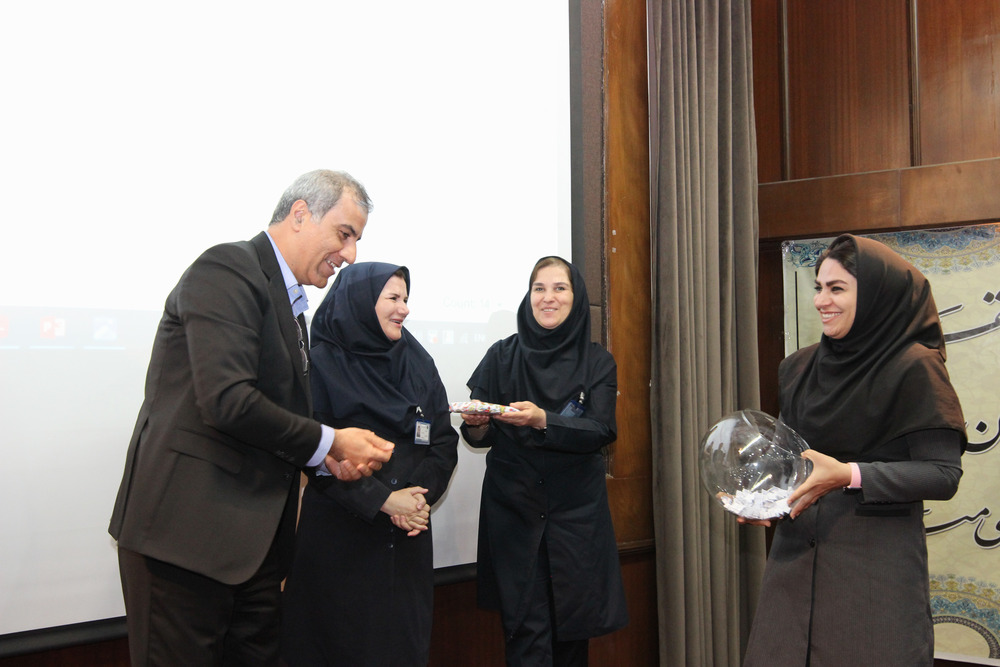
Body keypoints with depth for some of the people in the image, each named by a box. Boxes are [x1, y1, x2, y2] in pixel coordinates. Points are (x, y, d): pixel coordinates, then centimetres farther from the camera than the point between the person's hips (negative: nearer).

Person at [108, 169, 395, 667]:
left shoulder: (290, 301, 18)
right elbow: (227, 401, -22)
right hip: (187, 527, -9)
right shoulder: (227, 270, -11)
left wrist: (328, 458, 5)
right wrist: (328, 442, -12)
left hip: (253, 538, 9)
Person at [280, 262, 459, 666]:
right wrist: (383, 500, -17)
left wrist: (421, 493, -10)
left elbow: (444, 440, 7)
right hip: (339, 532, -4)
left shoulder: (417, 363, 10)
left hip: (409, 534, 5)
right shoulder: (322, 364, -6)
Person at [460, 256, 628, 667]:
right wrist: (475, 423, -21)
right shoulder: (502, 356, 4)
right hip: (513, 507, 0)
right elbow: (479, 437, 2)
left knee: (572, 630, 4)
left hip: (576, 510, 1)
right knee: (527, 632, -4)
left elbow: (602, 432, -9)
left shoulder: (597, 363, 4)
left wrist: (542, 421, -25)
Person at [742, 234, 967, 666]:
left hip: (876, 565, -5)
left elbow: (944, 474, -12)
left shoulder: (913, 367, -9)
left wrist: (851, 476, -23)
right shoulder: (799, 368, 9)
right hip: (796, 558, 5)